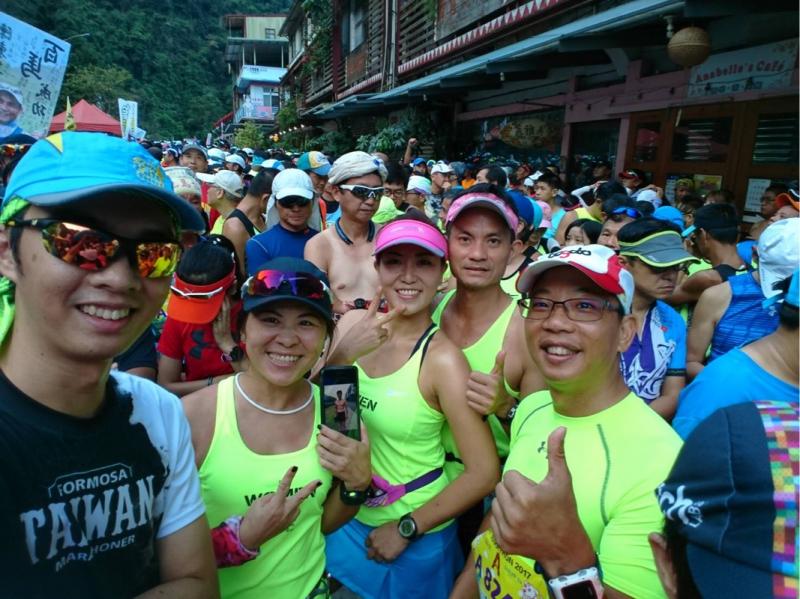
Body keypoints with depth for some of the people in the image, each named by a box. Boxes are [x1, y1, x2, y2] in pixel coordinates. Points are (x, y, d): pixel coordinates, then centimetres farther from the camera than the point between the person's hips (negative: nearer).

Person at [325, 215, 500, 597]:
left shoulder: (442, 358, -25)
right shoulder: (352, 325, -11)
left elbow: (484, 473, -20)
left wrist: (407, 528, -11)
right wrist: (340, 354, -26)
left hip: (414, 538, -4)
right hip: (346, 518, 4)